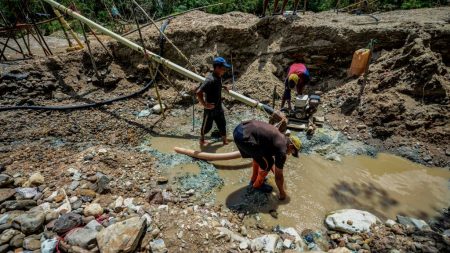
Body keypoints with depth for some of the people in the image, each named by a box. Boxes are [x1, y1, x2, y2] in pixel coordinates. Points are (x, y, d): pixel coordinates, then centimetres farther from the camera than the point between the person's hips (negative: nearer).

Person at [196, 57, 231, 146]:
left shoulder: (219, 77, 0)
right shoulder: (210, 79, -28)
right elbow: (198, 92, -33)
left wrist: (223, 87, 10)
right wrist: (204, 104, -27)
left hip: (219, 107, 7)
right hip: (210, 109, -7)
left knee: (222, 124, 17)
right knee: (207, 126, 14)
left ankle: (224, 139, 35)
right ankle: (202, 138, 38)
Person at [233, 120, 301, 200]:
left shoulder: (280, 136, 24)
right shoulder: (281, 149, -1)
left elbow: (270, 155, 40)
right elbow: (278, 176, 9)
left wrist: (274, 171, 50)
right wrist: (282, 192, 24)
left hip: (240, 128, 10)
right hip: (244, 137, -10)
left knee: (259, 155, 29)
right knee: (267, 162, 6)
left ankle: (254, 179, 43)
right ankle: (258, 184, 29)